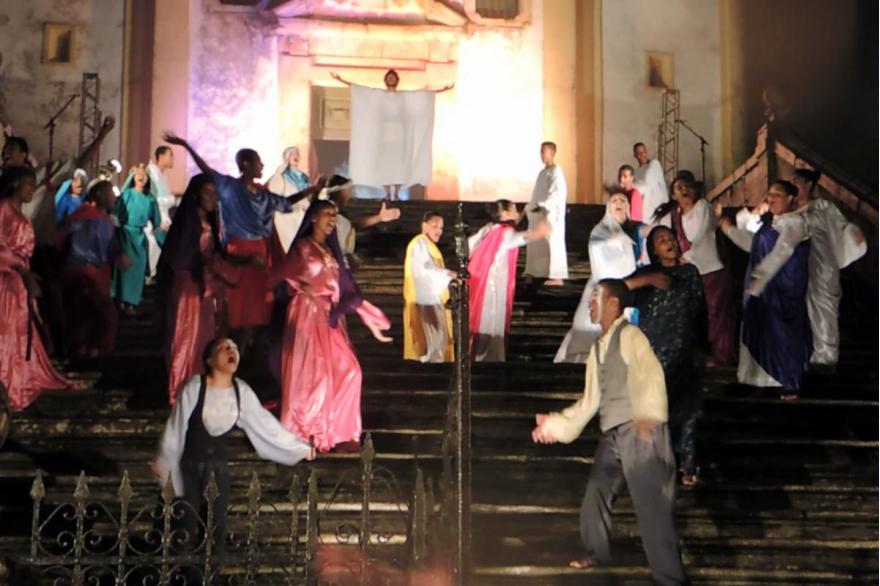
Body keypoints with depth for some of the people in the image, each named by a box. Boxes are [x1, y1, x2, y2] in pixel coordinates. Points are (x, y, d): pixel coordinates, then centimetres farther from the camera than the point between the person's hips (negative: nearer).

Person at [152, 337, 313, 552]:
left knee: (217, 524, 6)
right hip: (191, 466, -3)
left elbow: (265, 423, 5)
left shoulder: (241, 391, -2)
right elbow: (176, 426, -10)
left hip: (219, 468, 3)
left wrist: (300, 448, 8)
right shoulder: (195, 387, -14)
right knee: (188, 523, 0)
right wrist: (163, 461, -8)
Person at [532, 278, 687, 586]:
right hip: (611, 434, 9)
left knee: (651, 503, -8)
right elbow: (591, 399, 22)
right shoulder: (597, 347, 18)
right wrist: (557, 423, 23)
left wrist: (648, 413, -44)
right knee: (596, 494, 18)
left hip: (641, 431, -9)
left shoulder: (629, 335, -8)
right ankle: (597, 554, 41)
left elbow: (649, 375, -27)